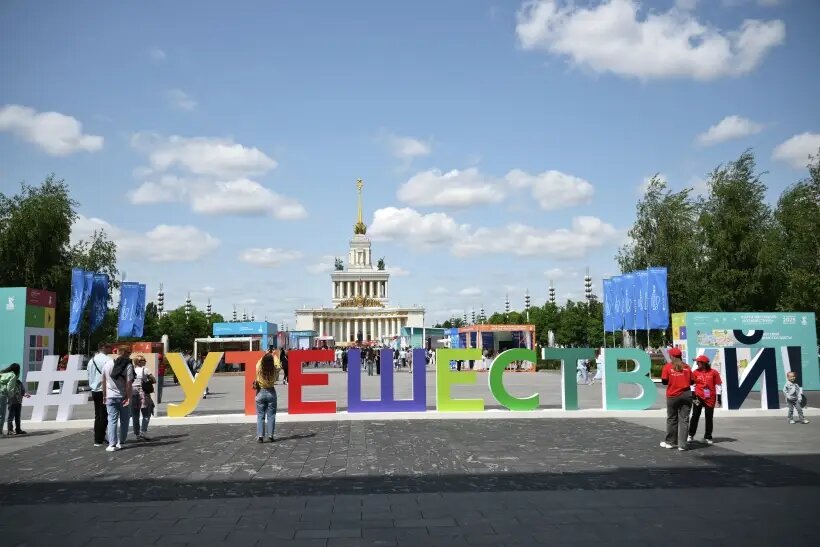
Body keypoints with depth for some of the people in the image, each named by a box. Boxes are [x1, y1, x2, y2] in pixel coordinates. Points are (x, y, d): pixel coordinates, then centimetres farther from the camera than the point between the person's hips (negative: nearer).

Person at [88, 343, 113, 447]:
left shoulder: (91, 360, 11)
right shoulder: (107, 360, -13)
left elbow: (89, 376, 17)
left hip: (94, 391, 8)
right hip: (105, 390, -8)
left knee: (98, 415, 15)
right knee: (104, 416, -2)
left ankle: (98, 438, 18)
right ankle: (99, 440, -2)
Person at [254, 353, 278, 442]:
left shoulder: (259, 369, -13)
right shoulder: (274, 370, -13)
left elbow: (259, 362, 9)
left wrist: (265, 356, 20)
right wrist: (273, 355, 21)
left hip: (260, 393, 0)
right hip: (271, 393, 0)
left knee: (260, 416, 6)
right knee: (271, 415, 8)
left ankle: (260, 436, 0)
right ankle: (270, 435, 8)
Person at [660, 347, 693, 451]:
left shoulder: (668, 366, -5)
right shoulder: (686, 367, 2)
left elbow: (664, 381, -6)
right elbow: (691, 381, 5)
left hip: (672, 396, -1)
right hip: (686, 395, 1)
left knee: (672, 419, 11)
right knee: (684, 419, 3)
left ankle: (670, 442, 19)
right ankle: (682, 445, 1)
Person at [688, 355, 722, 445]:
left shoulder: (713, 372, -3)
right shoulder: (695, 372, 0)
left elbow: (718, 385, 2)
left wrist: (719, 397, 0)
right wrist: (693, 396, -2)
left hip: (710, 398, 0)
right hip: (698, 397, 1)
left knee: (709, 418, 6)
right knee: (695, 416, 3)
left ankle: (708, 437, 16)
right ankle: (691, 435, 11)